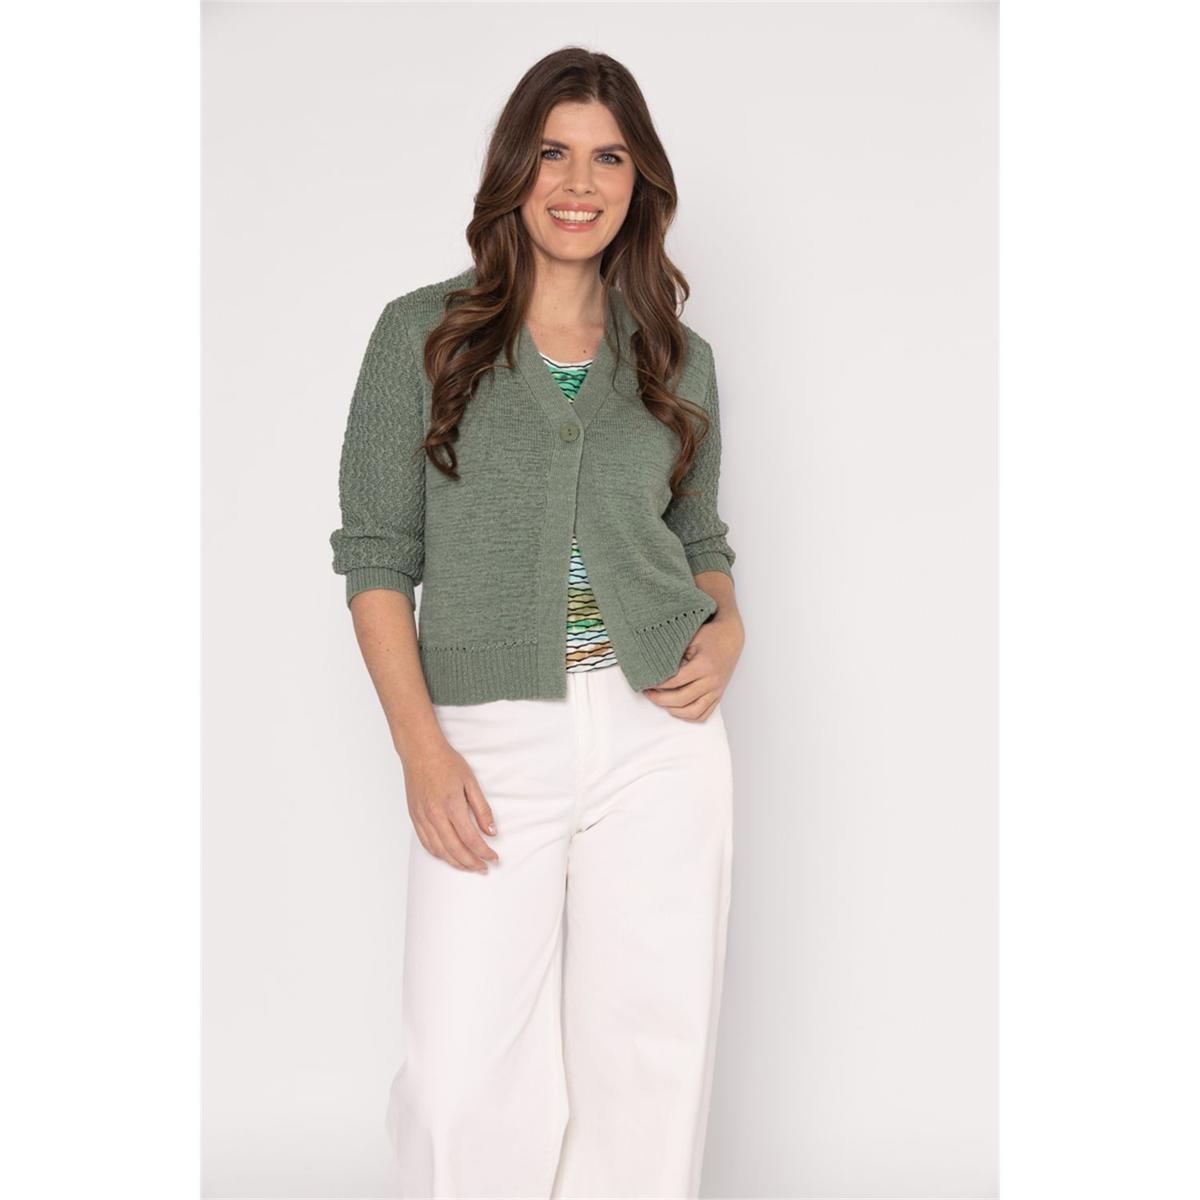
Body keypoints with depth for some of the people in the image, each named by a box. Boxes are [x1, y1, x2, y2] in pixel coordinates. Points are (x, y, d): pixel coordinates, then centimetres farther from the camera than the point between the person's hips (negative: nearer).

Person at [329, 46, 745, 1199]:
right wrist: (420, 746, -9)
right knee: (464, 1083, -4)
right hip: (490, 744, -2)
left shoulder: (677, 356, 10)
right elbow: (377, 553, 0)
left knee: (650, 1059, 6)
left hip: (660, 733, 2)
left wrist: (726, 632, -2)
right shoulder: (422, 332, 3)